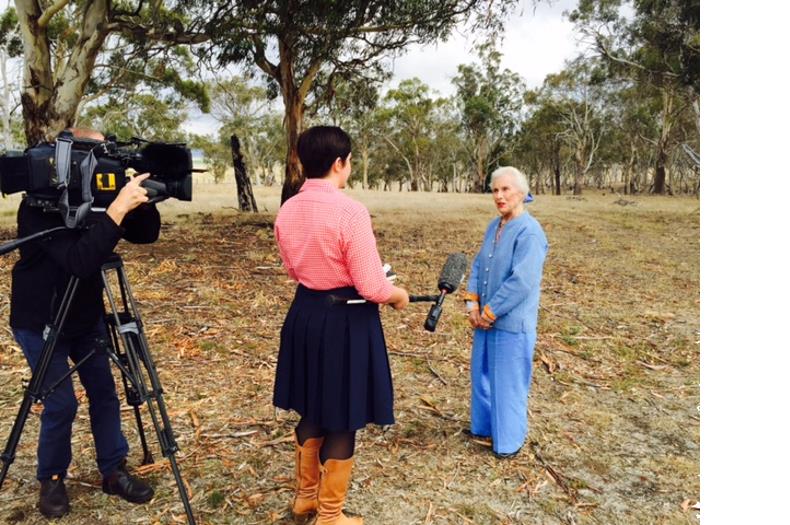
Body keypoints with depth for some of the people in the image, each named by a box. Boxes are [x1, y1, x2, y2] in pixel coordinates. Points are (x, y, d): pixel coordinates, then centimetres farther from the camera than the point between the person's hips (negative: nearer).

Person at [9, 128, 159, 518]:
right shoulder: (38, 207, -24)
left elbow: (146, 234, -4)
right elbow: (79, 261, -38)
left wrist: (140, 201, -22)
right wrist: (117, 209, -42)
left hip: (87, 318, 6)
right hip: (41, 324, -6)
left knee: (104, 392, 7)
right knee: (61, 404, -3)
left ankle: (113, 471, 20)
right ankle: (51, 480, 20)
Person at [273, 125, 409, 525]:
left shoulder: (287, 211, 1)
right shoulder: (350, 211, -21)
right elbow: (371, 288, -20)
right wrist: (398, 294, 1)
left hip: (305, 314, 7)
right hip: (346, 321, -7)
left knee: (311, 408, 23)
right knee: (341, 417, 9)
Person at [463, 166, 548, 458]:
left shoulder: (529, 232, -18)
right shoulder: (494, 226, 7)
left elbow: (522, 281, -23)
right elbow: (478, 265, 11)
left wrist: (489, 313, -16)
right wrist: (473, 304, -2)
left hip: (512, 323, -8)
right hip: (485, 319, 8)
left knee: (508, 381, 6)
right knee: (482, 375, 19)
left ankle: (509, 441, 25)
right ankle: (484, 426, 39)